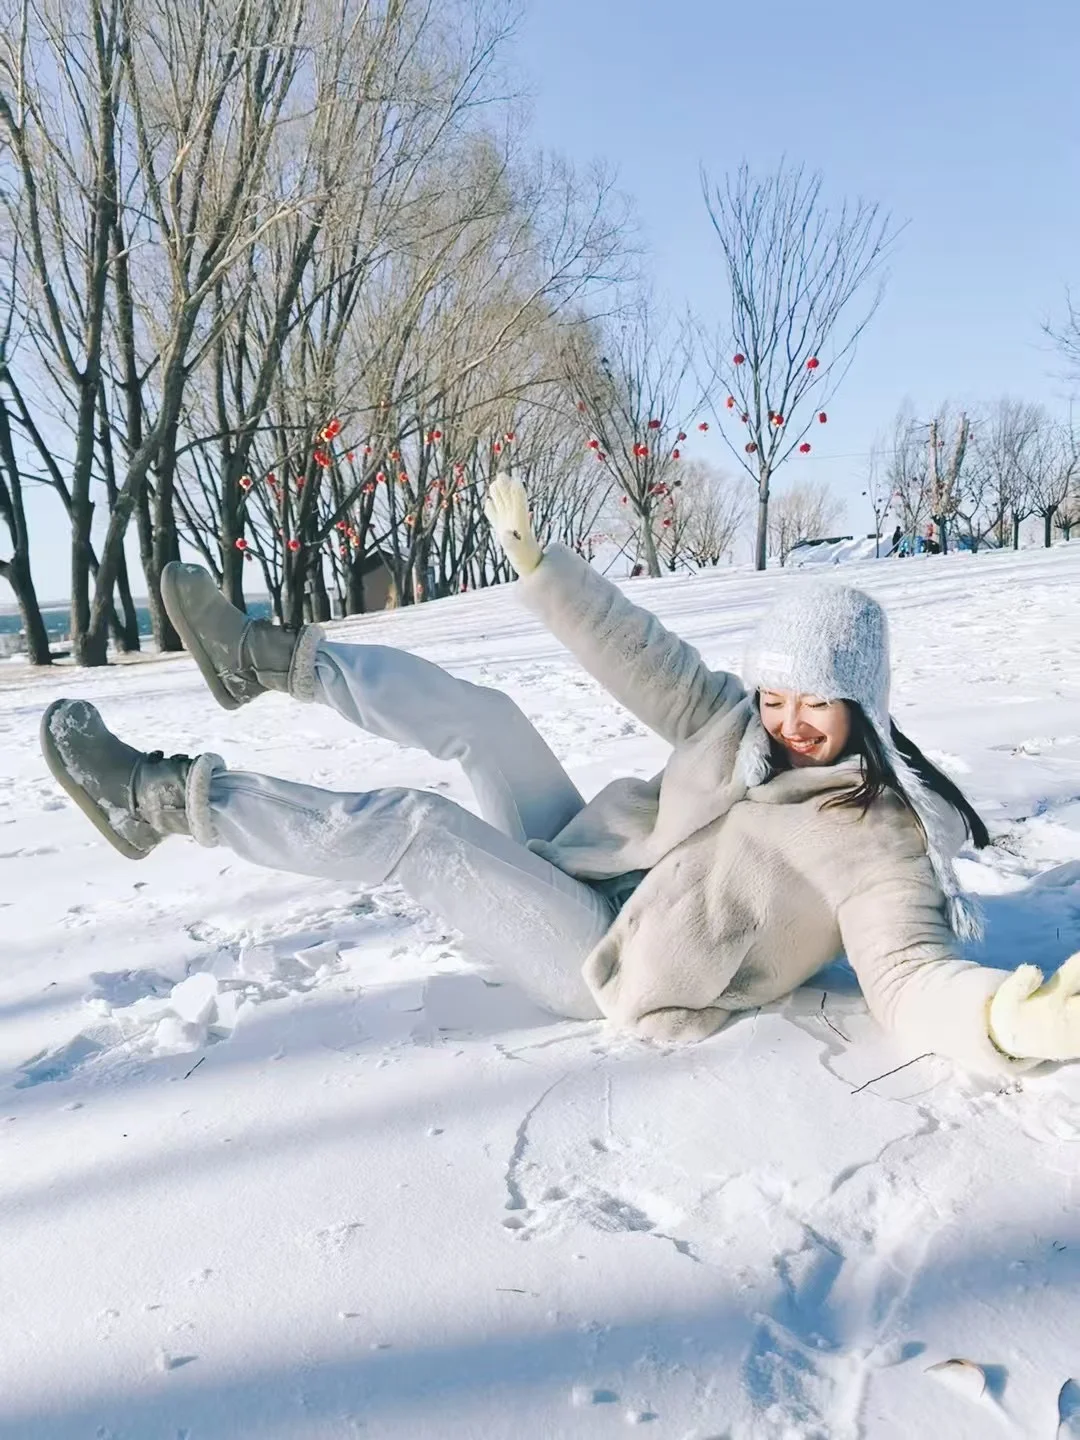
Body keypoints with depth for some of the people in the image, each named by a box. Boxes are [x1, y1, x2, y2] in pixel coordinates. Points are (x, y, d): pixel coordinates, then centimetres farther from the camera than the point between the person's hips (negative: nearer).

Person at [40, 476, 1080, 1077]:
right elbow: (637, 655, 2)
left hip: (611, 965, -7)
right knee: (477, 715, 0)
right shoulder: (740, 725, 2)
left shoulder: (882, 843, -17)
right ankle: (264, 661, 11)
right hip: (582, 873, 7)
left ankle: (166, 799, -8)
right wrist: (534, 561, 0)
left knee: (413, 828, -18)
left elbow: (910, 977, -30)